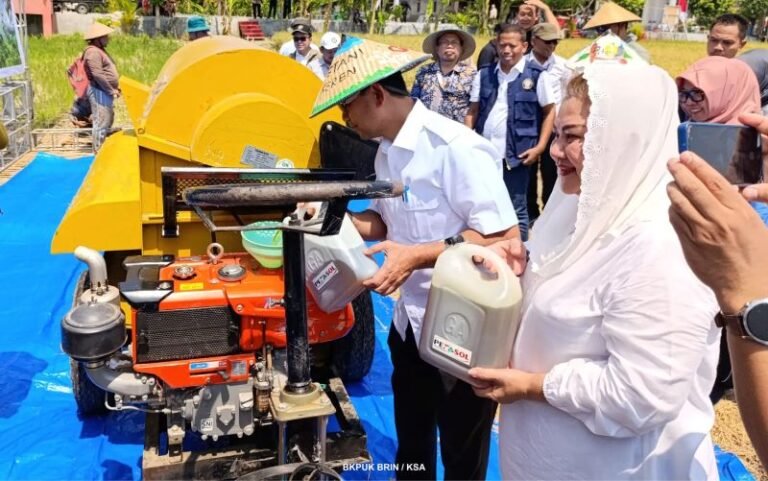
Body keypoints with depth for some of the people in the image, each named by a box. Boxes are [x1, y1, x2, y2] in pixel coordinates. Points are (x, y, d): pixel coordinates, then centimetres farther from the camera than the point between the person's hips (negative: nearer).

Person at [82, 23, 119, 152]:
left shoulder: (100, 50, 18)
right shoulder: (93, 52, -15)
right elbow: (98, 74, -24)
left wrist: (116, 87, 11)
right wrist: (111, 90, -19)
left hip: (106, 92, 11)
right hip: (99, 92, -11)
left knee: (108, 121, 16)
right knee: (101, 122, -10)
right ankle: (98, 151, -7)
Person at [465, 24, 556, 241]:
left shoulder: (536, 75, -1)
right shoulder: (484, 74, 9)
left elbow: (549, 111, 3)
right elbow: (473, 111, 11)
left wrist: (540, 147, -6)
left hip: (516, 155, -4)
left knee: (516, 210, 8)